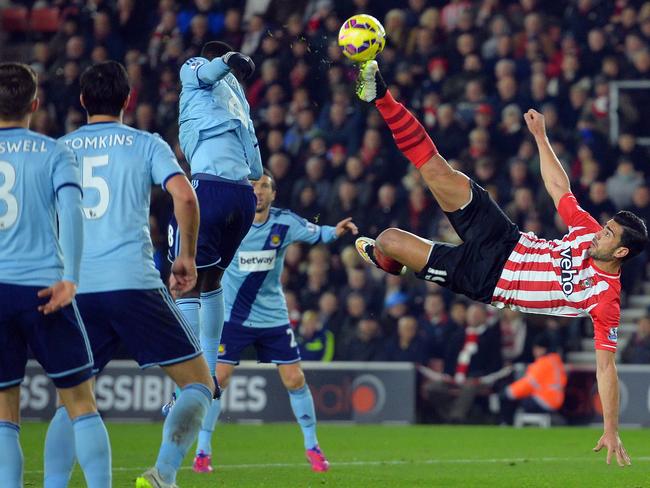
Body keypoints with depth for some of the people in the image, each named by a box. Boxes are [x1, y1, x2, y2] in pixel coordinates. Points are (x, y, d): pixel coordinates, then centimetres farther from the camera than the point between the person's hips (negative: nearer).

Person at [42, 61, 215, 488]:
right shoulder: (146, 144, 6)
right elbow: (184, 196, -8)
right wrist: (187, 256, 4)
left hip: (77, 291, 4)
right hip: (134, 284, -3)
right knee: (199, 384, 4)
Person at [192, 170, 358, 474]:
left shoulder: (284, 223, -7)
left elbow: (315, 233, 4)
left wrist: (335, 231, -17)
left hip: (273, 317, 2)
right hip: (233, 317, -2)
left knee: (294, 379, 2)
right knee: (217, 378, -9)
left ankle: (312, 446, 18)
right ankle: (203, 451, 3)